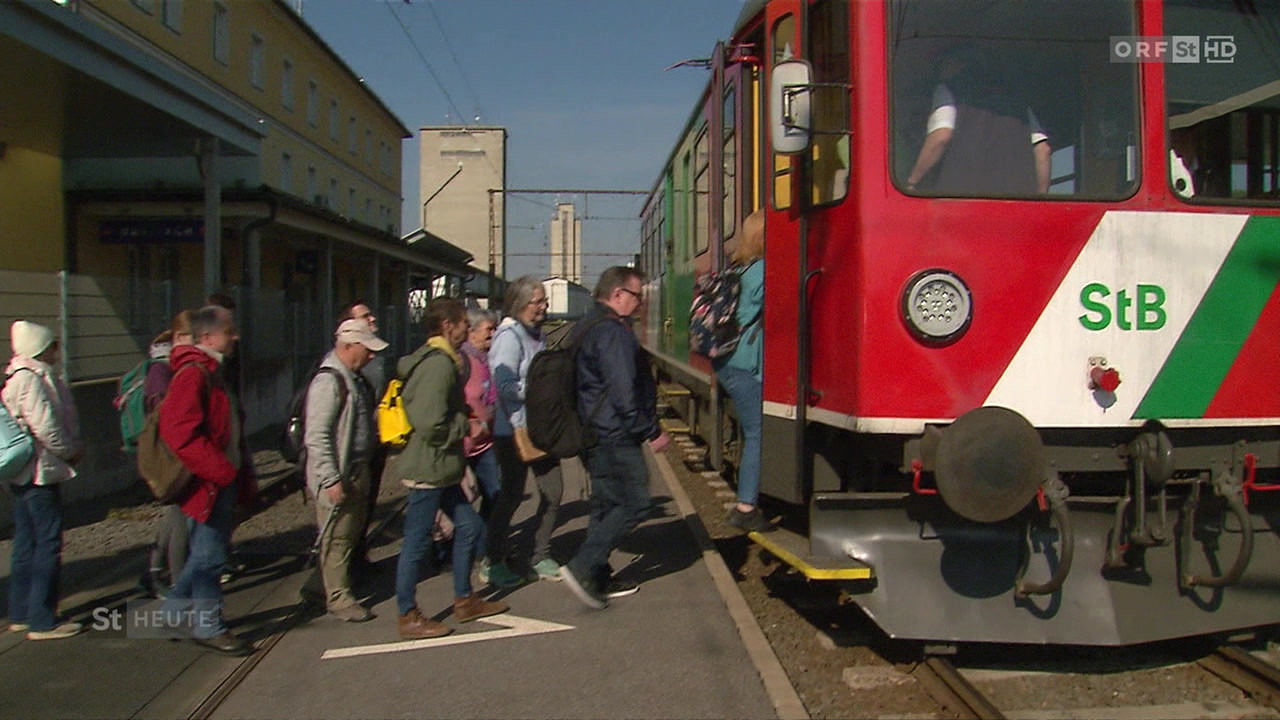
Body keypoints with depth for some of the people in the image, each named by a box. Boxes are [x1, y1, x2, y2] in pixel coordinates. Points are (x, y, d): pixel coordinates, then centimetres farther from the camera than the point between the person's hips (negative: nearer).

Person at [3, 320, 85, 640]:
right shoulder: (31, 379, -17)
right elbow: (45, 427, -22)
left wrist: (71, 448, 9)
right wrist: (72, 450, -7)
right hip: (40, 473, -11)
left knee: (26, 542, 16)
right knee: (48, 544, -5)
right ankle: (42, 621, 0)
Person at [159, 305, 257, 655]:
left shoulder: (212, 372, 16)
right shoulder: (192, 374, -16)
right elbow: (181, 434, -25)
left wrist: (243, 475, 17)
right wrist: (222, 471, -22)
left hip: (223, 480, 10)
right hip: (207, 482, -10)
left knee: (206, 551, 18)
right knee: (209, 554, -1)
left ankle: (176, 610, 30)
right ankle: (208, 626, 10)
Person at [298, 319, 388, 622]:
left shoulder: (355, 378, 13)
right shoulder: (328, 381, -17)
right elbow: (316, 436, -22)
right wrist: (331, 480, -23)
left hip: (358, 471, 10)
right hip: (337, 476, -10)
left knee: (352, 532, 17)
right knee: (337, 538, 1)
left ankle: (319, 584, 30)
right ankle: (339, 599, 11)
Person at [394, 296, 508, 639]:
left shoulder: (432, 358, 13)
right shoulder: (439, 365, -20)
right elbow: (430, 423, -27)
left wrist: (465, 424, 8)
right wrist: (466, 428, -11)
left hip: (439, 468, 11)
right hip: (428, 467, -11)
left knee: (469, 526, 15)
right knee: (416, 542, 1)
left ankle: (464, 600, 27)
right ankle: (409, 617, 13)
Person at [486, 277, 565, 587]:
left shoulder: (537, 334, 14)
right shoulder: (509, 337, -12)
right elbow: (506, 387, -20)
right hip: (515, 430, -8)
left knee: (553, 491, 7)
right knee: (512, 495, 0)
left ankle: (541, 556, 21)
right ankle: (496, 562, 15)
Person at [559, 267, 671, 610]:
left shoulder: (587, 328, 17)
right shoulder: (613, 333, -16)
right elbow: (623, 393, -22)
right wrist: (652, 432, -14)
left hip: (594, 436, 11)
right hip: (615, 437, -11)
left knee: (607, 505, 16)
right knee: (633, 504, -6)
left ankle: (598, 580, 21)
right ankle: (583, 567, -10)